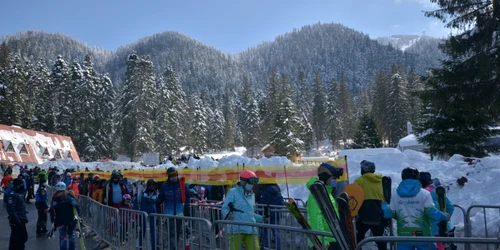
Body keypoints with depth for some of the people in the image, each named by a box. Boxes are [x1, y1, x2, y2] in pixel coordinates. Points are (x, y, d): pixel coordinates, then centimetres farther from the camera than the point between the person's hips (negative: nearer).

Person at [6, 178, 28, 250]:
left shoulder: (20, 194, 11)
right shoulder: (13, 195, -18)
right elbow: (10, 209, -26)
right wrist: (17, 221, -28)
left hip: (21, 221, 10)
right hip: (16, 222, -10)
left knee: (24, 237, 18)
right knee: (15, 239, -2)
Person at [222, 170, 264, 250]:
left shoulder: (252, 195, 20)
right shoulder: (233, 192, -1)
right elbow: (224, 208, -6)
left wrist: (262, 218, 22)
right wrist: (228, 215, -26)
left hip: (251, 230, 6)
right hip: (236, 229, -6)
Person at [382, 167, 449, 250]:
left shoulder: (396, 195, 1)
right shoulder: (424, 194, -7)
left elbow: (388, 214, 3)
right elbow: (432, 213, -12)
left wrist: (384, 204, 24)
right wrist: (444, 216, 8)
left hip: (404, 236, 2)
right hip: (422, 235, -2)